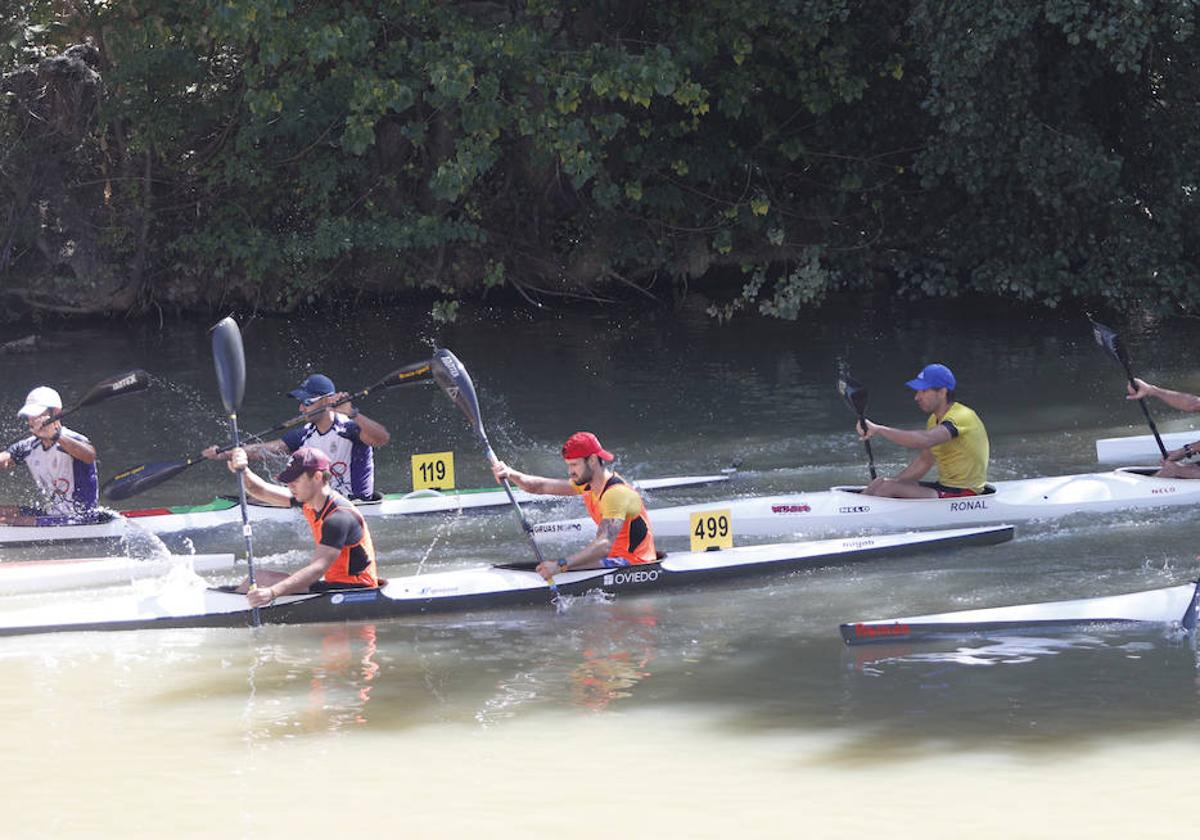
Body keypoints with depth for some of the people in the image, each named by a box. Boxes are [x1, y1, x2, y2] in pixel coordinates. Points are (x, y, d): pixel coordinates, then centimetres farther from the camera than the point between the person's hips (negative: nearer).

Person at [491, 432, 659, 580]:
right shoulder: (588, 483, 6)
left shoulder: (616, 493, -25)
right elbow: (540, 487, 6)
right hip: (616, 556, 10)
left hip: (634, 564, -10)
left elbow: (604, 545, -37)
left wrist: (561, 565, -46)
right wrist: (510, 474, -13)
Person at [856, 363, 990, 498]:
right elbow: (924, 461, 18)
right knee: (881, 482, 0)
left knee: (889, 488, -20)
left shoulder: (962, 418, -20)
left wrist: (879, 430, -35)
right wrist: (895, 482, 5)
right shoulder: (934, 420, 13)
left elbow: (924, 440, -37)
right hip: (944, 486, 10)